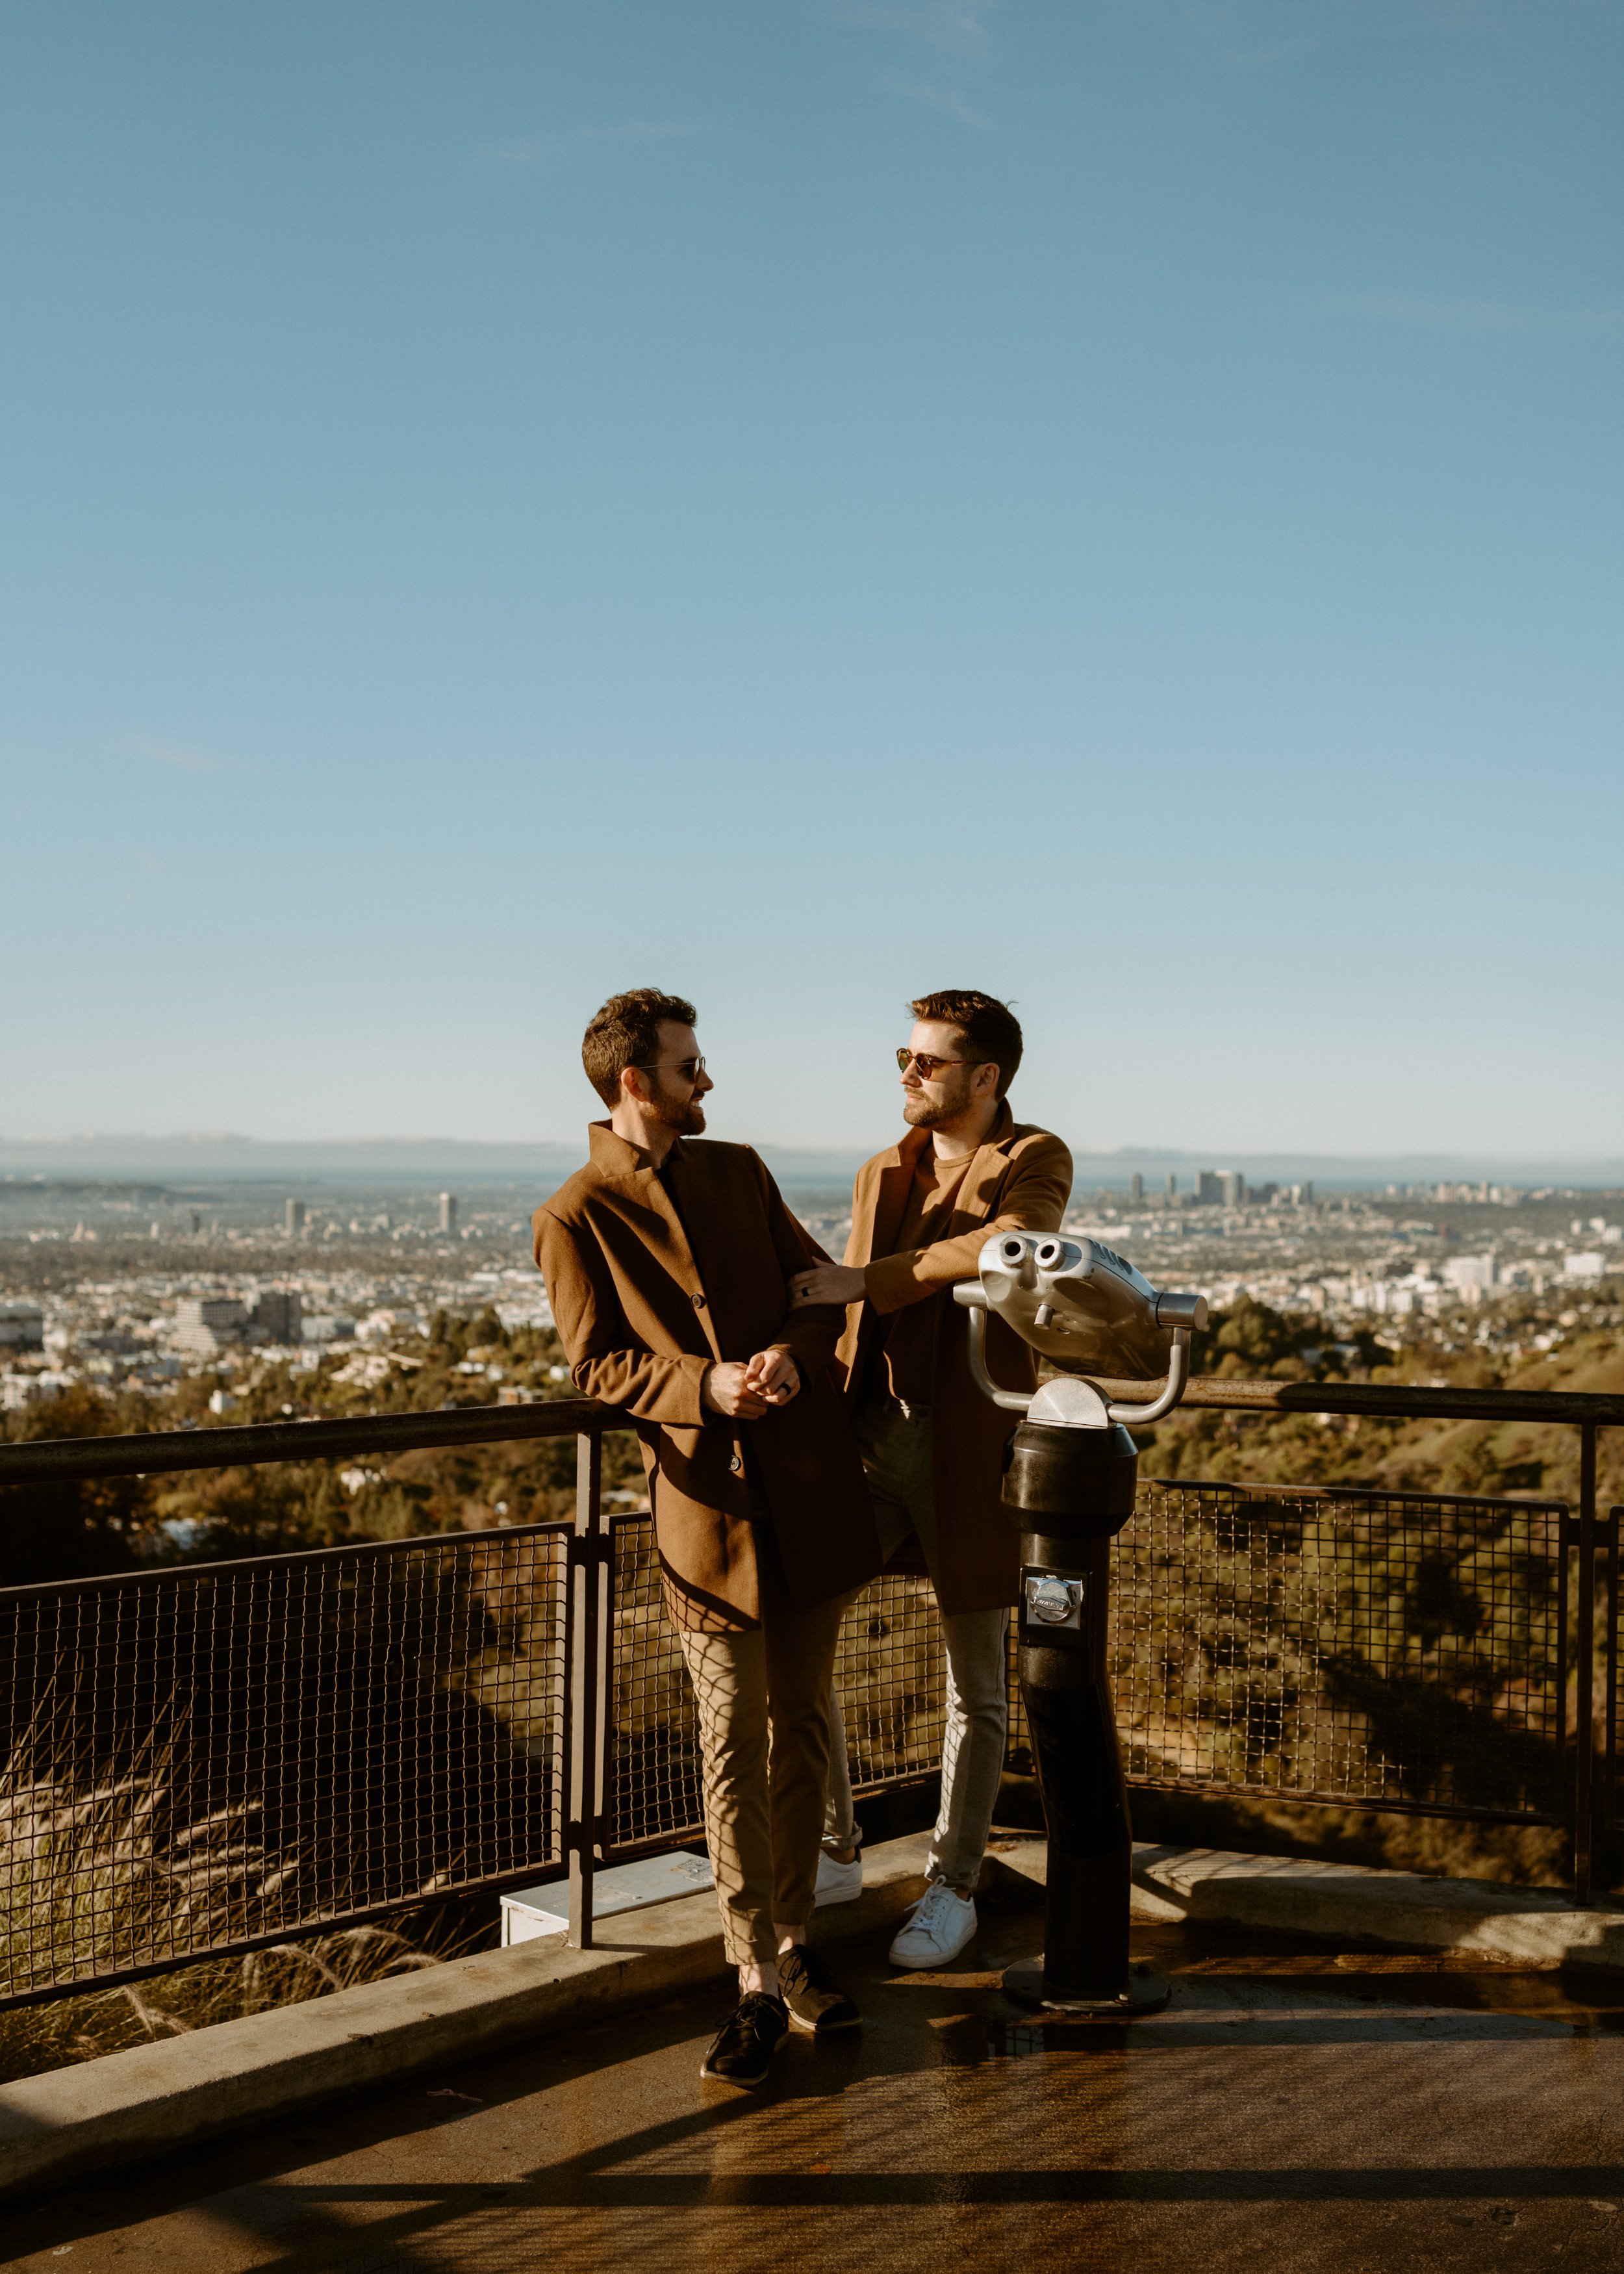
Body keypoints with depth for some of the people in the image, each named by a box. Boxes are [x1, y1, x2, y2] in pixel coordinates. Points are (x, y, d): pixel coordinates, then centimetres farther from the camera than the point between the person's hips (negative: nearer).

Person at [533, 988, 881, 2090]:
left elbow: (823, 1285, 12)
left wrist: (794, 1357, -10)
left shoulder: (739, 1171, 12)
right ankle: (759, 1984, 5)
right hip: (706, 1493, -4)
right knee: (735, 1741, -2)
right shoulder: (575, 1217, -2)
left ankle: (793, 1936, 25)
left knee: (803, 1725, 11)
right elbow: (597, 1364, -5)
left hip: (811, 1479, 4)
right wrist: (706, 1386, -21)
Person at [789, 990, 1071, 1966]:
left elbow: (1009, 1246, -28)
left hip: (968, 1447, -5)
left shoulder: (1036, 1160, -5)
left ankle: (954, 1888, 22)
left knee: (975, 1682, 7)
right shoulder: (881, 1175, 14)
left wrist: (869, 1280, -27)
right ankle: (834, 1853, 17)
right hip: (869, 1440, 6)